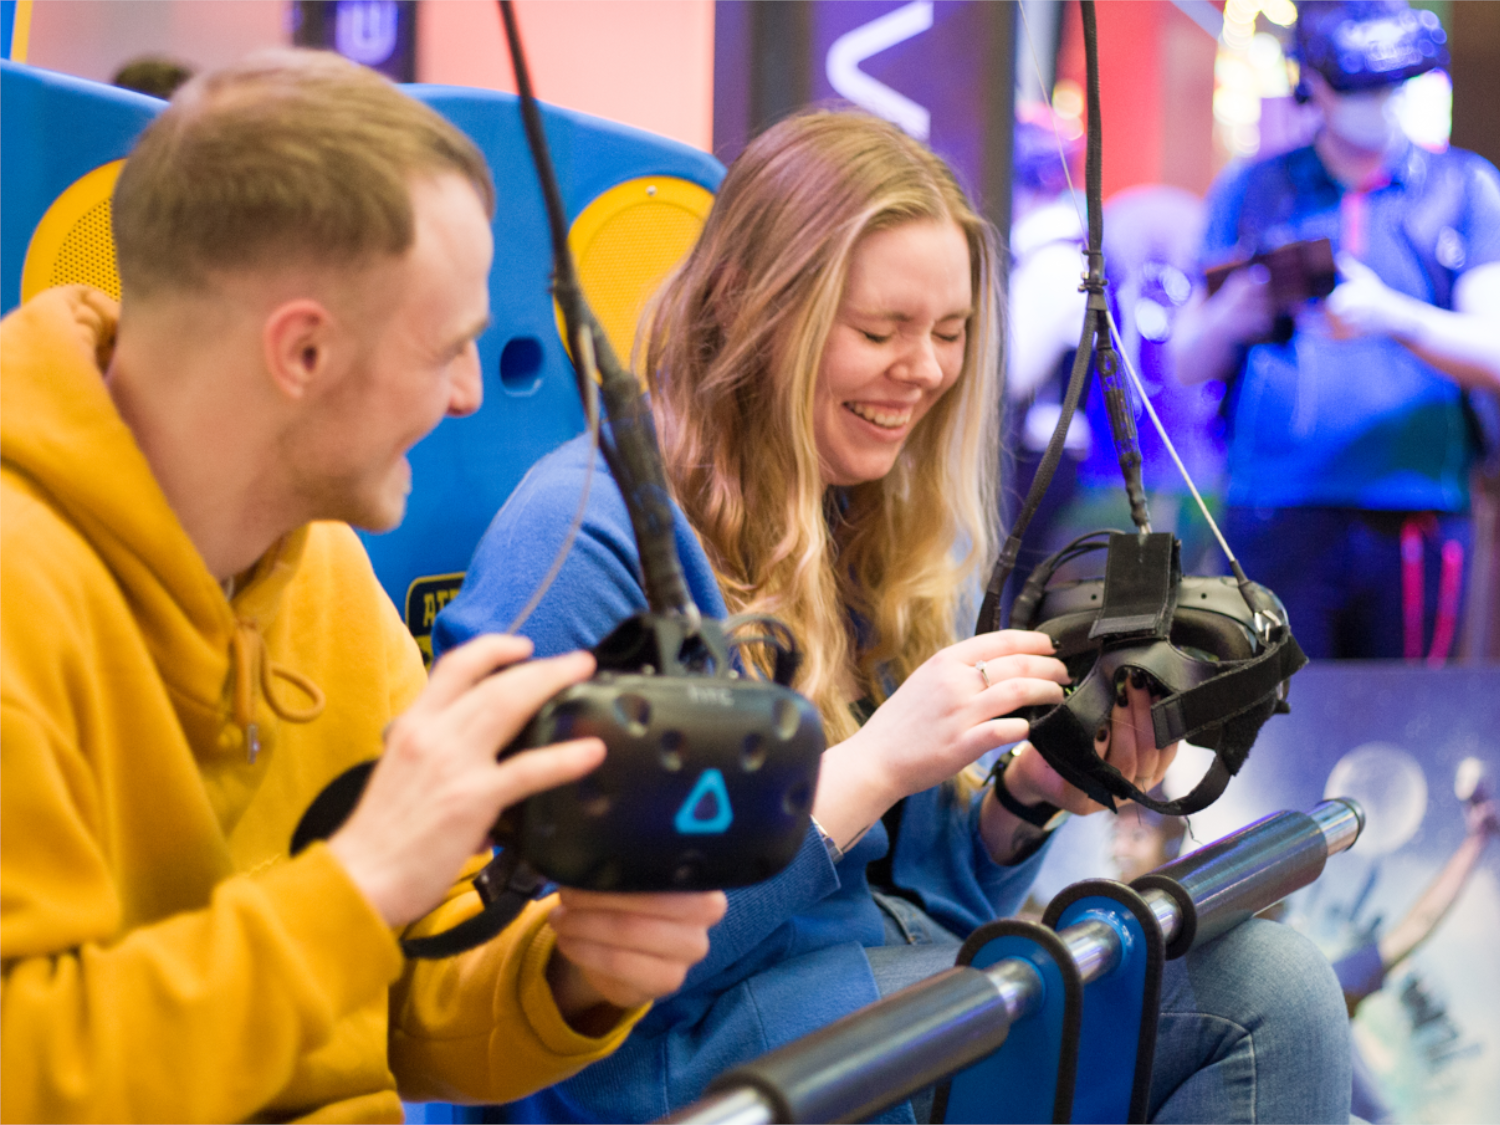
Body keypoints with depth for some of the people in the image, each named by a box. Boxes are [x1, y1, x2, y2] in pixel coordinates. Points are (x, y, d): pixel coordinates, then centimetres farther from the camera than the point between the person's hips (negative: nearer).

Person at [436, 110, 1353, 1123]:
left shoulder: (902, 532, 12)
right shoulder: (584, 534, -14)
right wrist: (874, 766, -23)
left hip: (899, 968, 8)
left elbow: (931, 893, 16)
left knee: (1277, 985, -16)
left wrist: (1023, 796, -6)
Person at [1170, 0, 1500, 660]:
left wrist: (1395, 319, -18)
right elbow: (1187, 367, 11)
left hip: (1418, 524, 0)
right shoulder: (1251, 191, 13)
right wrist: (1227, 321, -12)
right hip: (1276, 522, 0)